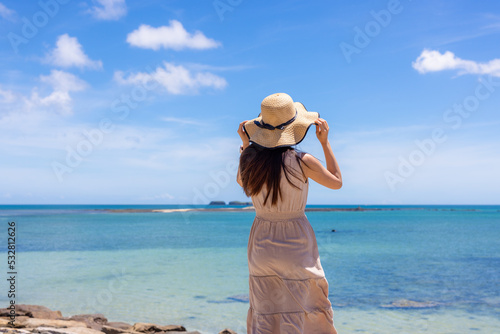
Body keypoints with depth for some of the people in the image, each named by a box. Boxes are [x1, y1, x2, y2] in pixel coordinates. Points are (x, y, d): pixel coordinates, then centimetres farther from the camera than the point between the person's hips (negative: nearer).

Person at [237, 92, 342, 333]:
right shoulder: (302, 162, -18)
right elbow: (337, 182, 1)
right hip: (295, 244, -3)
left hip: (262, 243, 4)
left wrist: (245, 143, 19)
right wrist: (325, 142, 4)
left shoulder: (249, 158, -8)